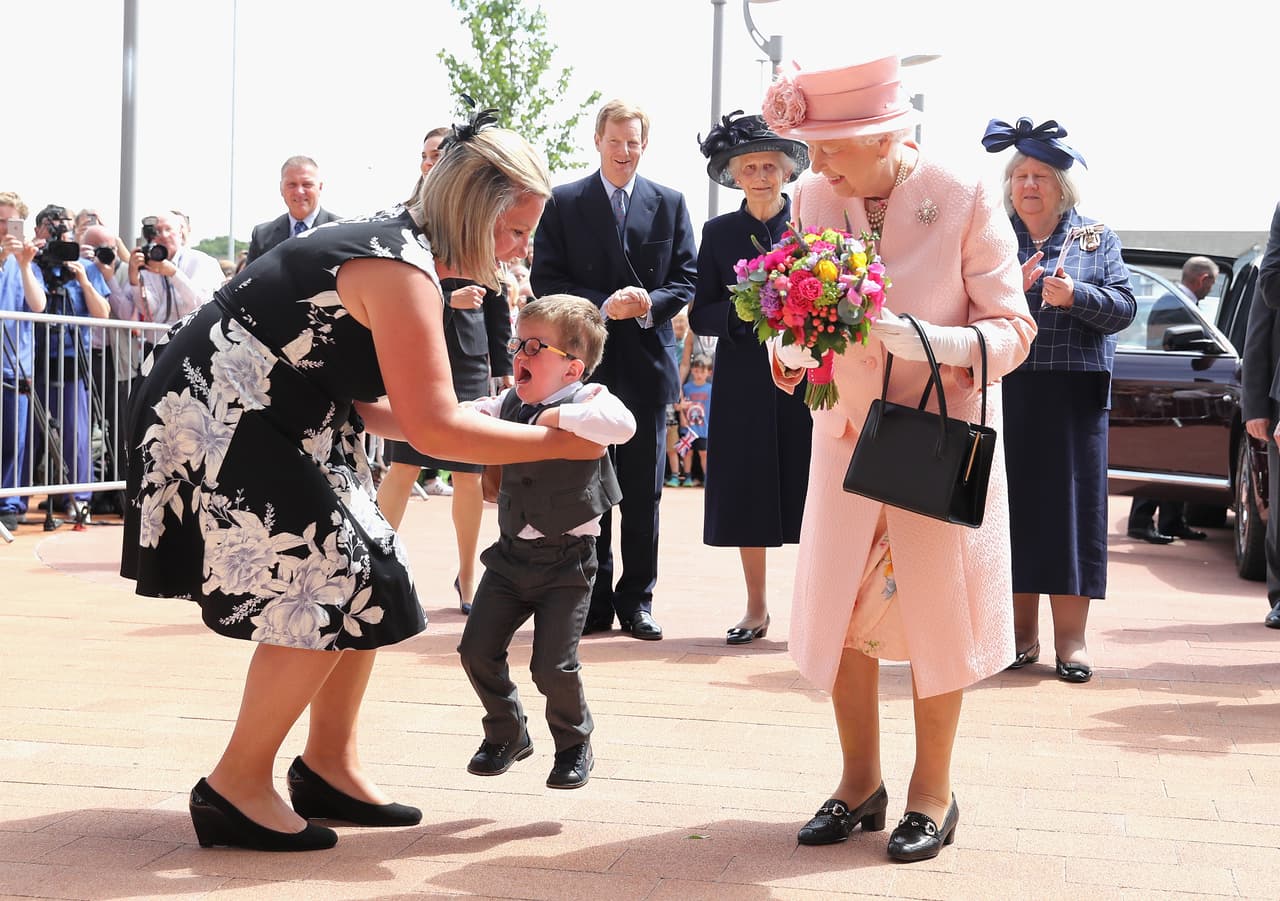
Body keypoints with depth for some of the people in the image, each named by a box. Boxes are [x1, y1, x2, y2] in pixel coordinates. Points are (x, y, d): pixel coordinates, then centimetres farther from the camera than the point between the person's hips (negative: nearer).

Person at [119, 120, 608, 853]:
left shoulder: (393, 244, 8)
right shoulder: (402, 272, -22)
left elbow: (365, 403, 11)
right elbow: (434, 428, -24)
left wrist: (478, 424, 4)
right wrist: (554, 442, -15)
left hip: (266, 419, 10)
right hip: (217, 422, -10)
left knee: (366, 581, 7)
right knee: (331, 588, -11)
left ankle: (329, 767, 17)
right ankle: (237, 786, -1)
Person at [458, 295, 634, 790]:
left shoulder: (587, 398, -12)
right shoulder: (508, 404, 5)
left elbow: (622, 424, -33)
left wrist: (560, 417, -28)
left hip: (565, 561, -6)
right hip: (511, 554, 6)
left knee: (553, 665, -8)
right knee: (477, 649, 3)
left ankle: (575, 745, 20)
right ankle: (507, 734, 27)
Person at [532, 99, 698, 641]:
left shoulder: (670, 204, 9)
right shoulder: (563, 203, 4)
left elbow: (687, 279, 6)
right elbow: (546, 279, -2)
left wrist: (652, 303, -14)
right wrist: (602, 306, -16)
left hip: (647, 365, 1)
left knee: (643, 495, 5)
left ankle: (636, 601, 14)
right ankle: (593, 603, 13)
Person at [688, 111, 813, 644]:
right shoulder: (719, 233, 7)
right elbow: (700, 316, 4)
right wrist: (744, 311, -14)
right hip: (744, 383, 2)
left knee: (808, 493, -3)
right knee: (745, 494, 4)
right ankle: (756, 608, 16)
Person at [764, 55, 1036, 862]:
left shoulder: (966, 203, -16)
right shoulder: (813, 199, -4)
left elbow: (1011, 330, -13)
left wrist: (918, 337, -29)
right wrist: (795, 336, -19)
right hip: (848, 437, 4)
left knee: (935, 614, 5)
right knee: (840, 614, 7)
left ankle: (933, 794, 22)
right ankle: (860, 783, 26)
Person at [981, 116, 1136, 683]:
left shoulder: (1096, 238, 10)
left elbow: (1124, 309, 2)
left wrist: (1076, 296, -14)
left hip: (1074, 396, 0)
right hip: (1003, 394, 1)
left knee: (1071, 504, -1)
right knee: (1013, 502, 1)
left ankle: (1071, 636, 5)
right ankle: (1021, 630, 11)